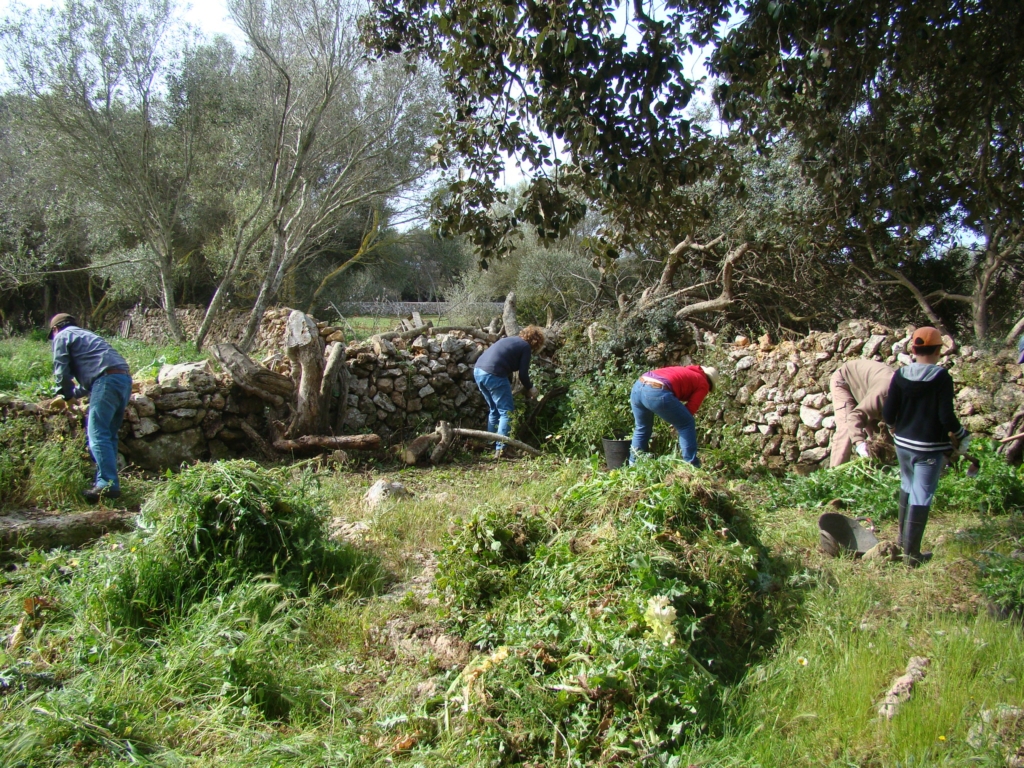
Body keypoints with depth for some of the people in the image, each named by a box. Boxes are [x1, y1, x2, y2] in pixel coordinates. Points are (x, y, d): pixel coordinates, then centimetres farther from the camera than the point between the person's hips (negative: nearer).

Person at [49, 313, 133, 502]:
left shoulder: (62, 337, 12)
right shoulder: (86, 335, 36)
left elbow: (62, 371, 6)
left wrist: (68, 394, 22)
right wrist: (76, 392, 38)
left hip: (107, 380, -8)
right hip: (124, 379, 8)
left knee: (98, 434, -12)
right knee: (109, 434, 12)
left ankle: (108, 484, -20)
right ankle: (105, 480, 11)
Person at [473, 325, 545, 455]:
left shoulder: (511, 340, 27)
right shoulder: (526, 347, 3)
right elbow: (523, 373, 1)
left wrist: (509, 385, 42)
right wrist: (530, 388, 18)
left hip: (478, 370, 9)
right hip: (493, 375, -9)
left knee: (494, 410, 22)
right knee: (507, 412, 0)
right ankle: (500, 449, -6)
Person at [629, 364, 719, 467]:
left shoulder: (684, 370, 36)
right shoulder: (703, 384, 17)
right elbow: (690, 409, 8)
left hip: (637, 386, 7)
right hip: (658, 392, -7)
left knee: (641, 428, 27)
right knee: (687, 425, 13)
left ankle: (633, 465, 31)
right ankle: (691, 466, 12)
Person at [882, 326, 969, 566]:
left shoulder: (900, 375, -4)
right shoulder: (942, 377, -15)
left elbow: (888, 413, -3)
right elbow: (946, 417, -18)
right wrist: (962, 436, 1)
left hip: (903, 443, 5)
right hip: (930, 447, -5)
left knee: (907, 486, 24)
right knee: (922, 497, 0)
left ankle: (903, 537, 39)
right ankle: (911, 553, 2)